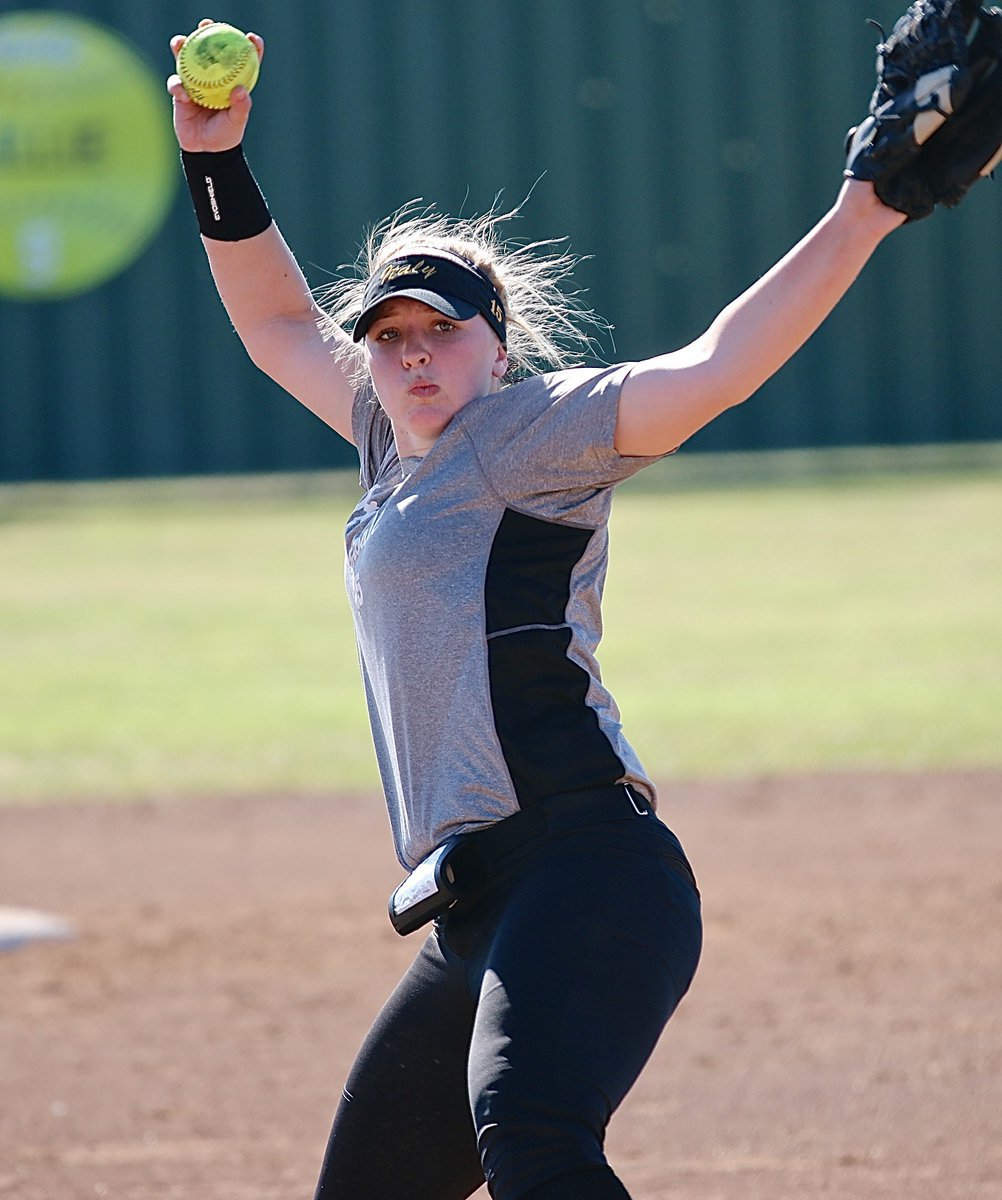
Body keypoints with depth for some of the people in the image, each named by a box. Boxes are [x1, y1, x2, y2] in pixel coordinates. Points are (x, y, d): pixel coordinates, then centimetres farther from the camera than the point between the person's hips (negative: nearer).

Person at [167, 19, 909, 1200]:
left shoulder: (524, 428, 2)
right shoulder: (399, 442, 25)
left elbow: (710, 371, -12)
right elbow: (278, 325, 40)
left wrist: (857, 223, -24)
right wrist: (215, 162, 29)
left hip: (586, 868, -9)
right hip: (478, 915, 9)